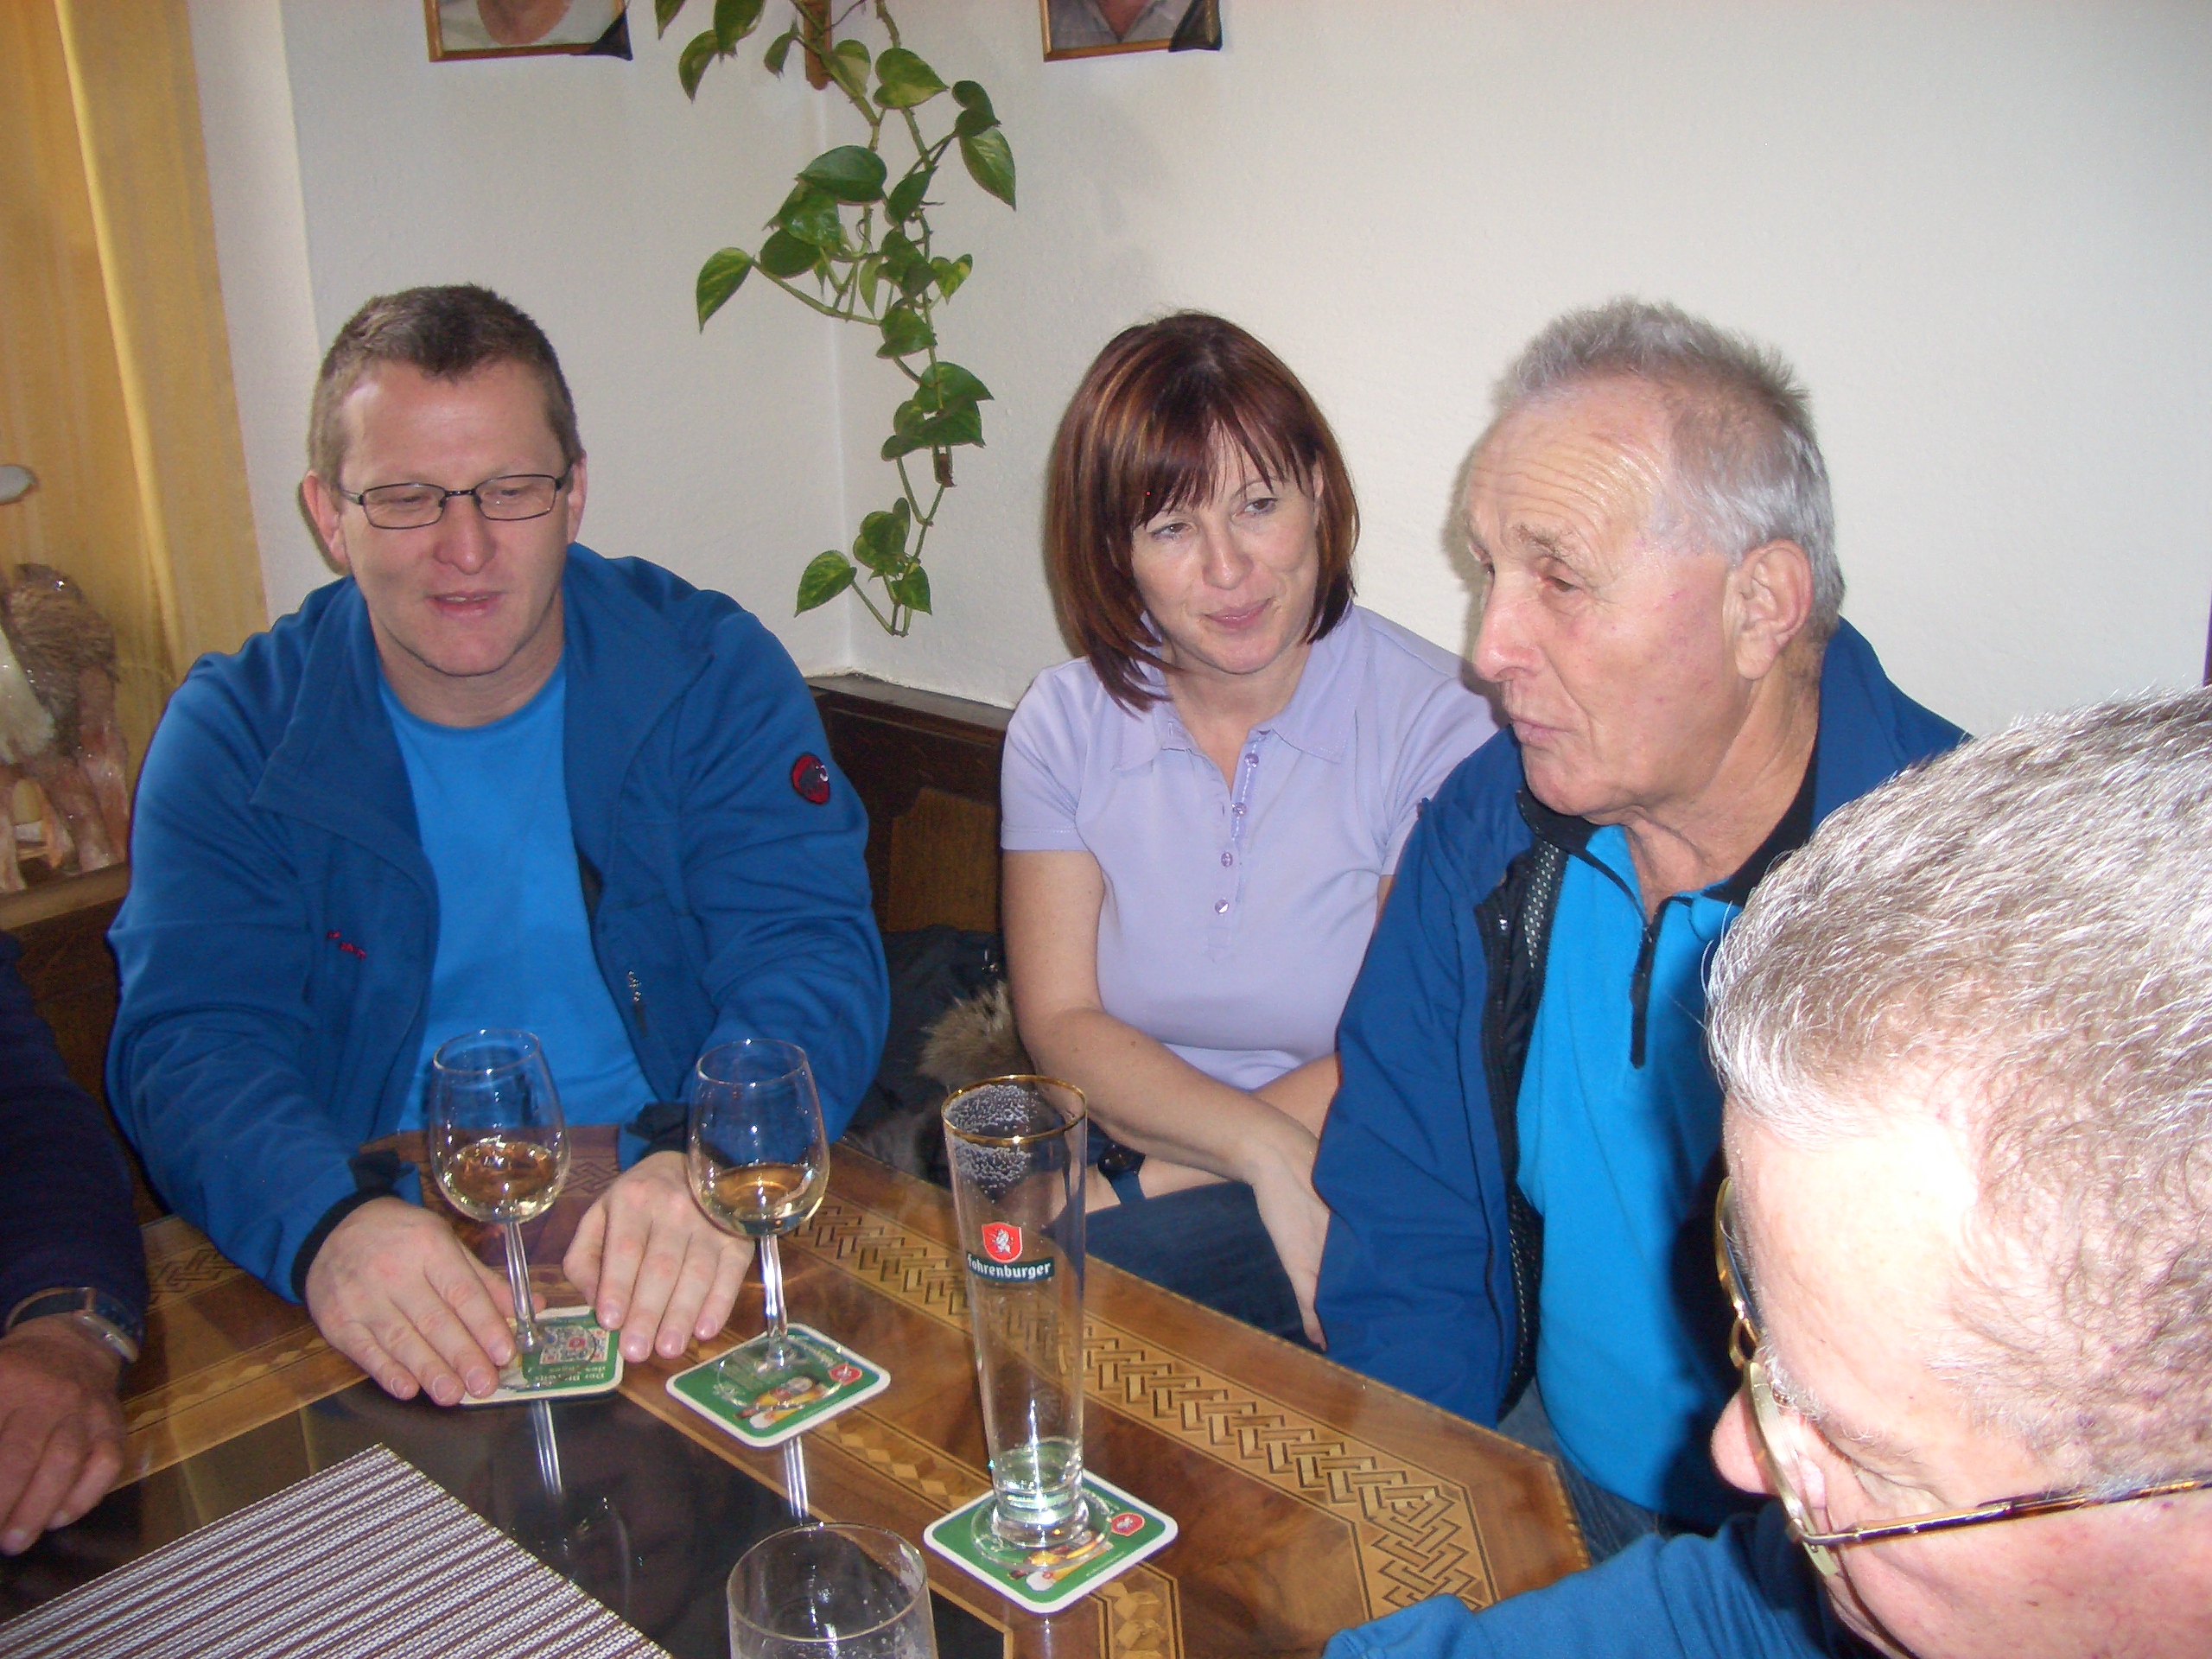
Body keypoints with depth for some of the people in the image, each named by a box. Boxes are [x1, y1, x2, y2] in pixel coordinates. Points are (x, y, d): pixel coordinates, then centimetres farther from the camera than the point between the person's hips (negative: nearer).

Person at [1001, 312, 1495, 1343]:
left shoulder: (1433, 723, -8)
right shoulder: (1064, 724, 3)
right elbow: (1060, 1023, -3)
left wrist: (1149, 1182, -16)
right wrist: (1268, 1148, -20)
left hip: (1344, 1217, -4)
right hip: (1115, 1178, 5)